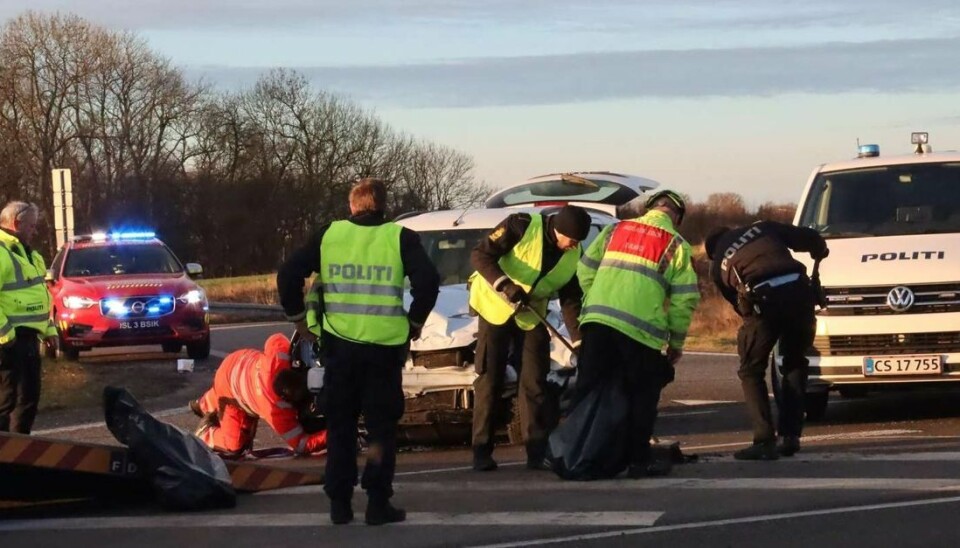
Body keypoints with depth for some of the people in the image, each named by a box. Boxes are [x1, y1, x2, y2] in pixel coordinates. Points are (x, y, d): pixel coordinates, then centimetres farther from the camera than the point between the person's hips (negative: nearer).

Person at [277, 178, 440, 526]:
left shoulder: (329, 235, 5)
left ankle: (339, 503, 13)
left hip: (339, 344, 2)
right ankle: (378, 503, 4)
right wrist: (415, 321, 4)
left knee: (340, 426, 13)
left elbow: (288, 275, 2)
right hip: (385, 345, -1)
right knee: (381, 425, 9)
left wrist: (297, 317, 14)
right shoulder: (400, 238, 0)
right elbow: (427, 281, -11)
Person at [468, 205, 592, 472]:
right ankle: (482, 451, 2)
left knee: (535, 382, -1)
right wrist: (505, 285, -34)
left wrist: (579, 340, -11)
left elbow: (571, 300, -1)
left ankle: (537, 451, 3)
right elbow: (480, 255, -21)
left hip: (532, 317, 4)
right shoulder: (521, 227, -21)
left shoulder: (573, 256, -5)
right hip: (495, 307, -4)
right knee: (489, 380, -4)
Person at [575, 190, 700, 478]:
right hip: (641, 330, -4)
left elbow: (585, 269, 15)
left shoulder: (615, 230, 15)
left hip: (596, 322, 4)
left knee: (588, 390, 9)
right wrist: (676, 342, 10)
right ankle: (638, 459, 9)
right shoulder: (676, 245, 5)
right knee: (641, 396, 9)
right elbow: (685, 297, 1)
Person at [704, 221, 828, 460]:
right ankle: (790, 436, 17)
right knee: (795, 364, 22)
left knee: (751, 371, 13)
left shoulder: (718, 265, 22)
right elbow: (809, 238, 18)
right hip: (798, 289, 2)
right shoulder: (762, 228, 23)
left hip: (763, 299, -2)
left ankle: (764, 442, 2)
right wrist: (820, 250, 39)